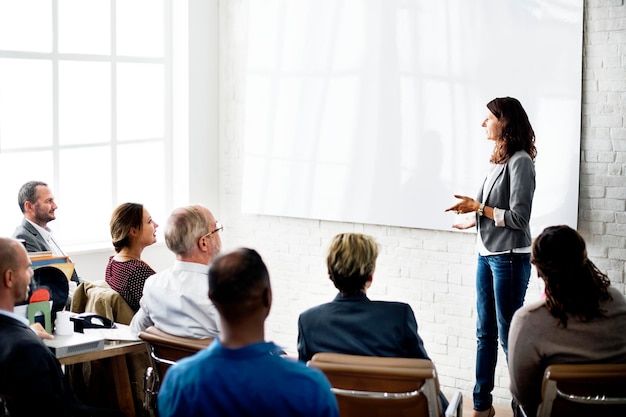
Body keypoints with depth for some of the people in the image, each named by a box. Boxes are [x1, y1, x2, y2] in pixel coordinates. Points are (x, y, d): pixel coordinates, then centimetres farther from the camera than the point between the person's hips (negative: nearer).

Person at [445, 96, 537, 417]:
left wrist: (478, 207, -12)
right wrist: (472, 220, 19)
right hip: (487, 254, 8)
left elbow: (518, 217, -17)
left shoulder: (520, 161, -14)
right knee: (485, 333, 13)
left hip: (510, 257, -8)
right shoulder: (498, 160, 9)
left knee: (509, 335, -1)